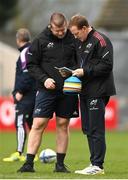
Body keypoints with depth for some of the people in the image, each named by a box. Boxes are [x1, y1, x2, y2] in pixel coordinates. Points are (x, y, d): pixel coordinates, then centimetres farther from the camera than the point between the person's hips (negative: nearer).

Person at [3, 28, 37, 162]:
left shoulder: (25, 53, -11)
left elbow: (27, 74, -20)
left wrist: (20, 91, -18)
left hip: (26, 95, -10)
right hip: (35, 93, 10)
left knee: (20, 122, -12)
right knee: (32, 123, 12)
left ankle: (18, 153, -18)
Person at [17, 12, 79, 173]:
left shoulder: (73, 40, 3)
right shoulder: (41, 41, -2)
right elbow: (31, 64, 2)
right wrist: (44, 79, -12)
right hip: (46, 90, -2)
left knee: (63, 125, 5)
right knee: (38, 124, -6)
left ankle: (60, 164, 12)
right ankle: (29, 163, -2)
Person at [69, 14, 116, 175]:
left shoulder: (100, 40, -10)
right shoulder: (81, 43, 18)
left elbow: (107, 65, -16)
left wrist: (85, 71, -18)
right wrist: (75, 72, 6)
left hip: (98, 92, -9)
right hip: (86, 92, 9)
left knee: (96, 129, -8)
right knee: (87, 129, 10)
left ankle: (98, 165, -5)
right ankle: (94, 163, 15)